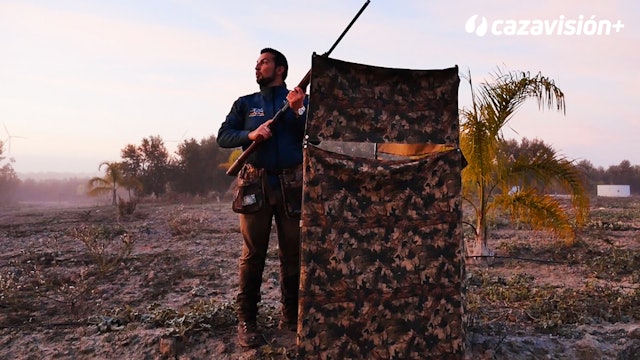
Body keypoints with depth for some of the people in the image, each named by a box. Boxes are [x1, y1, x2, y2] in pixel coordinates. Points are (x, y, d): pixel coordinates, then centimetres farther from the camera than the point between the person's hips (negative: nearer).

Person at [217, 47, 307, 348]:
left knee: (293, 253, 5)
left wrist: (298, 111, -14)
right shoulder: (245, 103, 13)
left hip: (292, 185, 0)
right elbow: (223, 137, 6)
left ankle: (291, 315, 17)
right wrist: (250, 134, -12)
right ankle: (246, 321, 8)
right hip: (256, 184, 0)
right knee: (253, 254, 0)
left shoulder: (302, 100, 10)